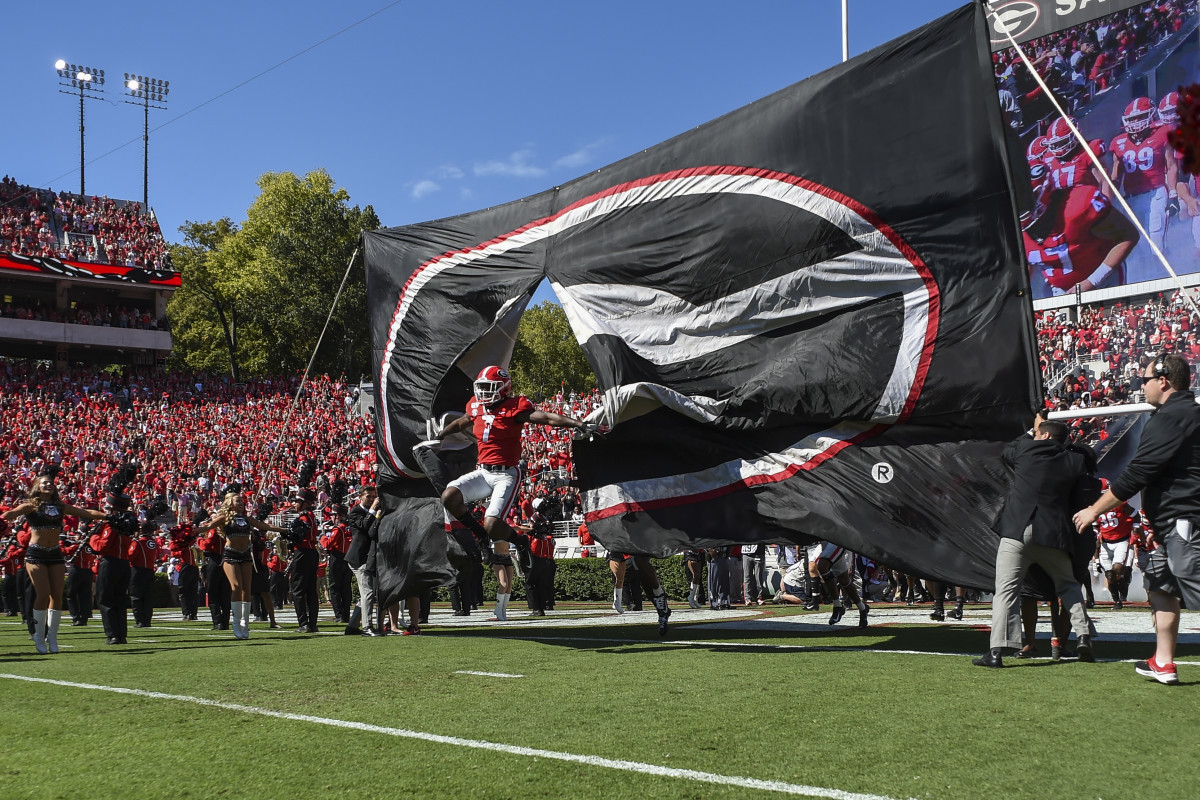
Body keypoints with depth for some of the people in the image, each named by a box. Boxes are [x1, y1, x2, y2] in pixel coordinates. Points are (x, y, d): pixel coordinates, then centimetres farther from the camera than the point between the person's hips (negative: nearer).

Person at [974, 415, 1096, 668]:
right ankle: (1084, 638, 15)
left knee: (1006, 589, -6)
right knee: (1068, 586, 24)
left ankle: (997, 651, -15)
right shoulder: (1075, 461, 7)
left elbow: (1006, 451, 27)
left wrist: (1032, 431, 38)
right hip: (1054, 534, 3)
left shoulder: (1026, 449, 3)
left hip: (1017, 531, -2)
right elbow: (1079, 502, 6)